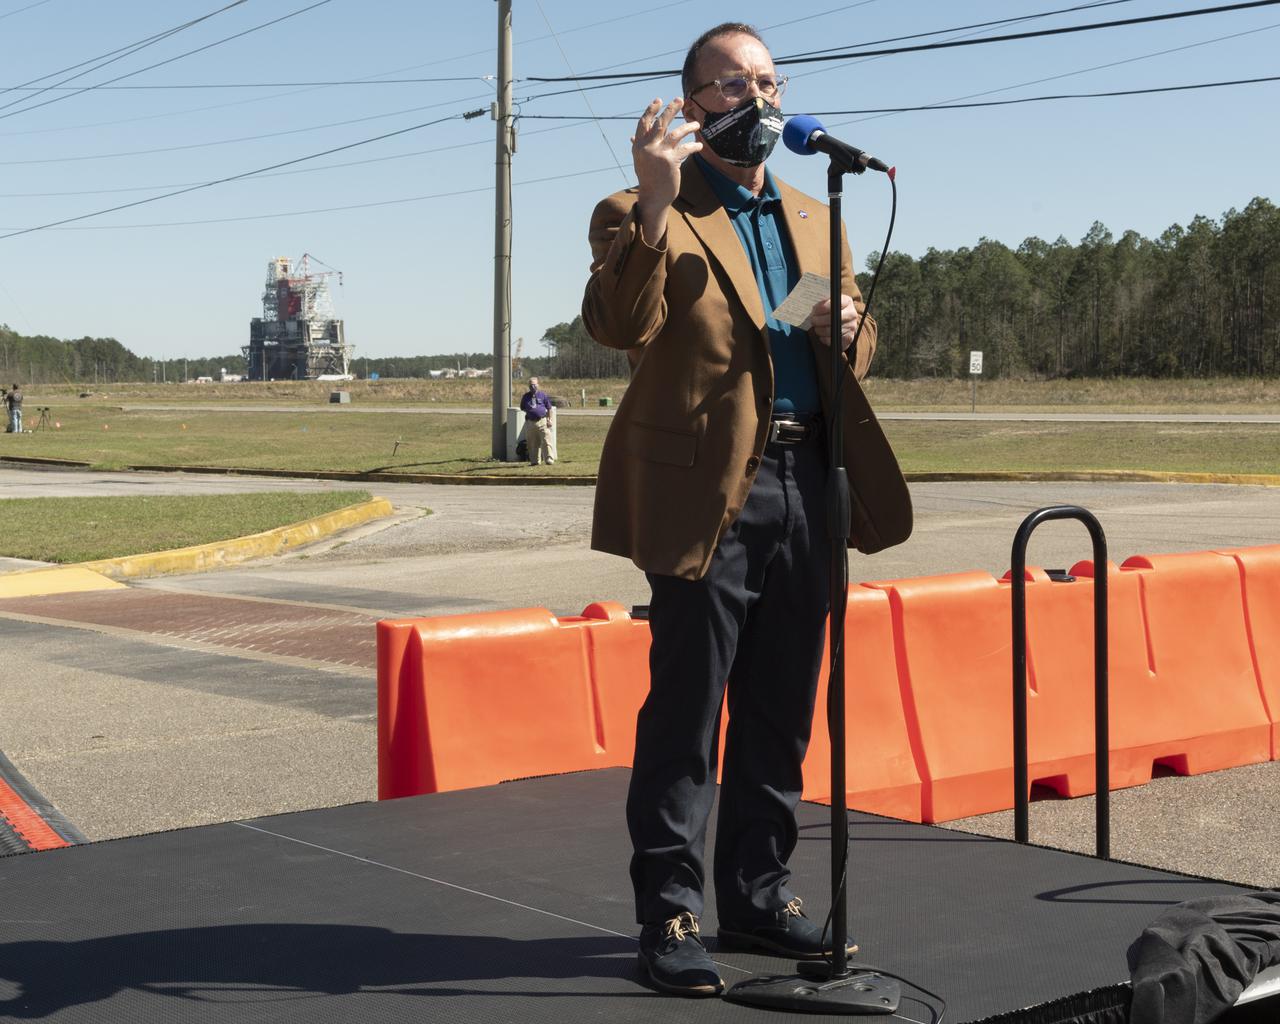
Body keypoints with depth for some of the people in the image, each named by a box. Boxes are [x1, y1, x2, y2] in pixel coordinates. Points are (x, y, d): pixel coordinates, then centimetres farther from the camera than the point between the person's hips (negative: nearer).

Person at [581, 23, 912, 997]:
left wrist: (849, 329, -1)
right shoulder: (644, 216, 0)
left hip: (808, 487, 6)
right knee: (685, 712, -1)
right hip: (711, 490, -6)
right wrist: (655, 201, -26)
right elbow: (621, 325, -18)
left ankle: (759, 893, 25)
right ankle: (670, 911, 9)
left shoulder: (814, 219, 20)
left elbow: (857, 345, 22)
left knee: (781, 714, 13)